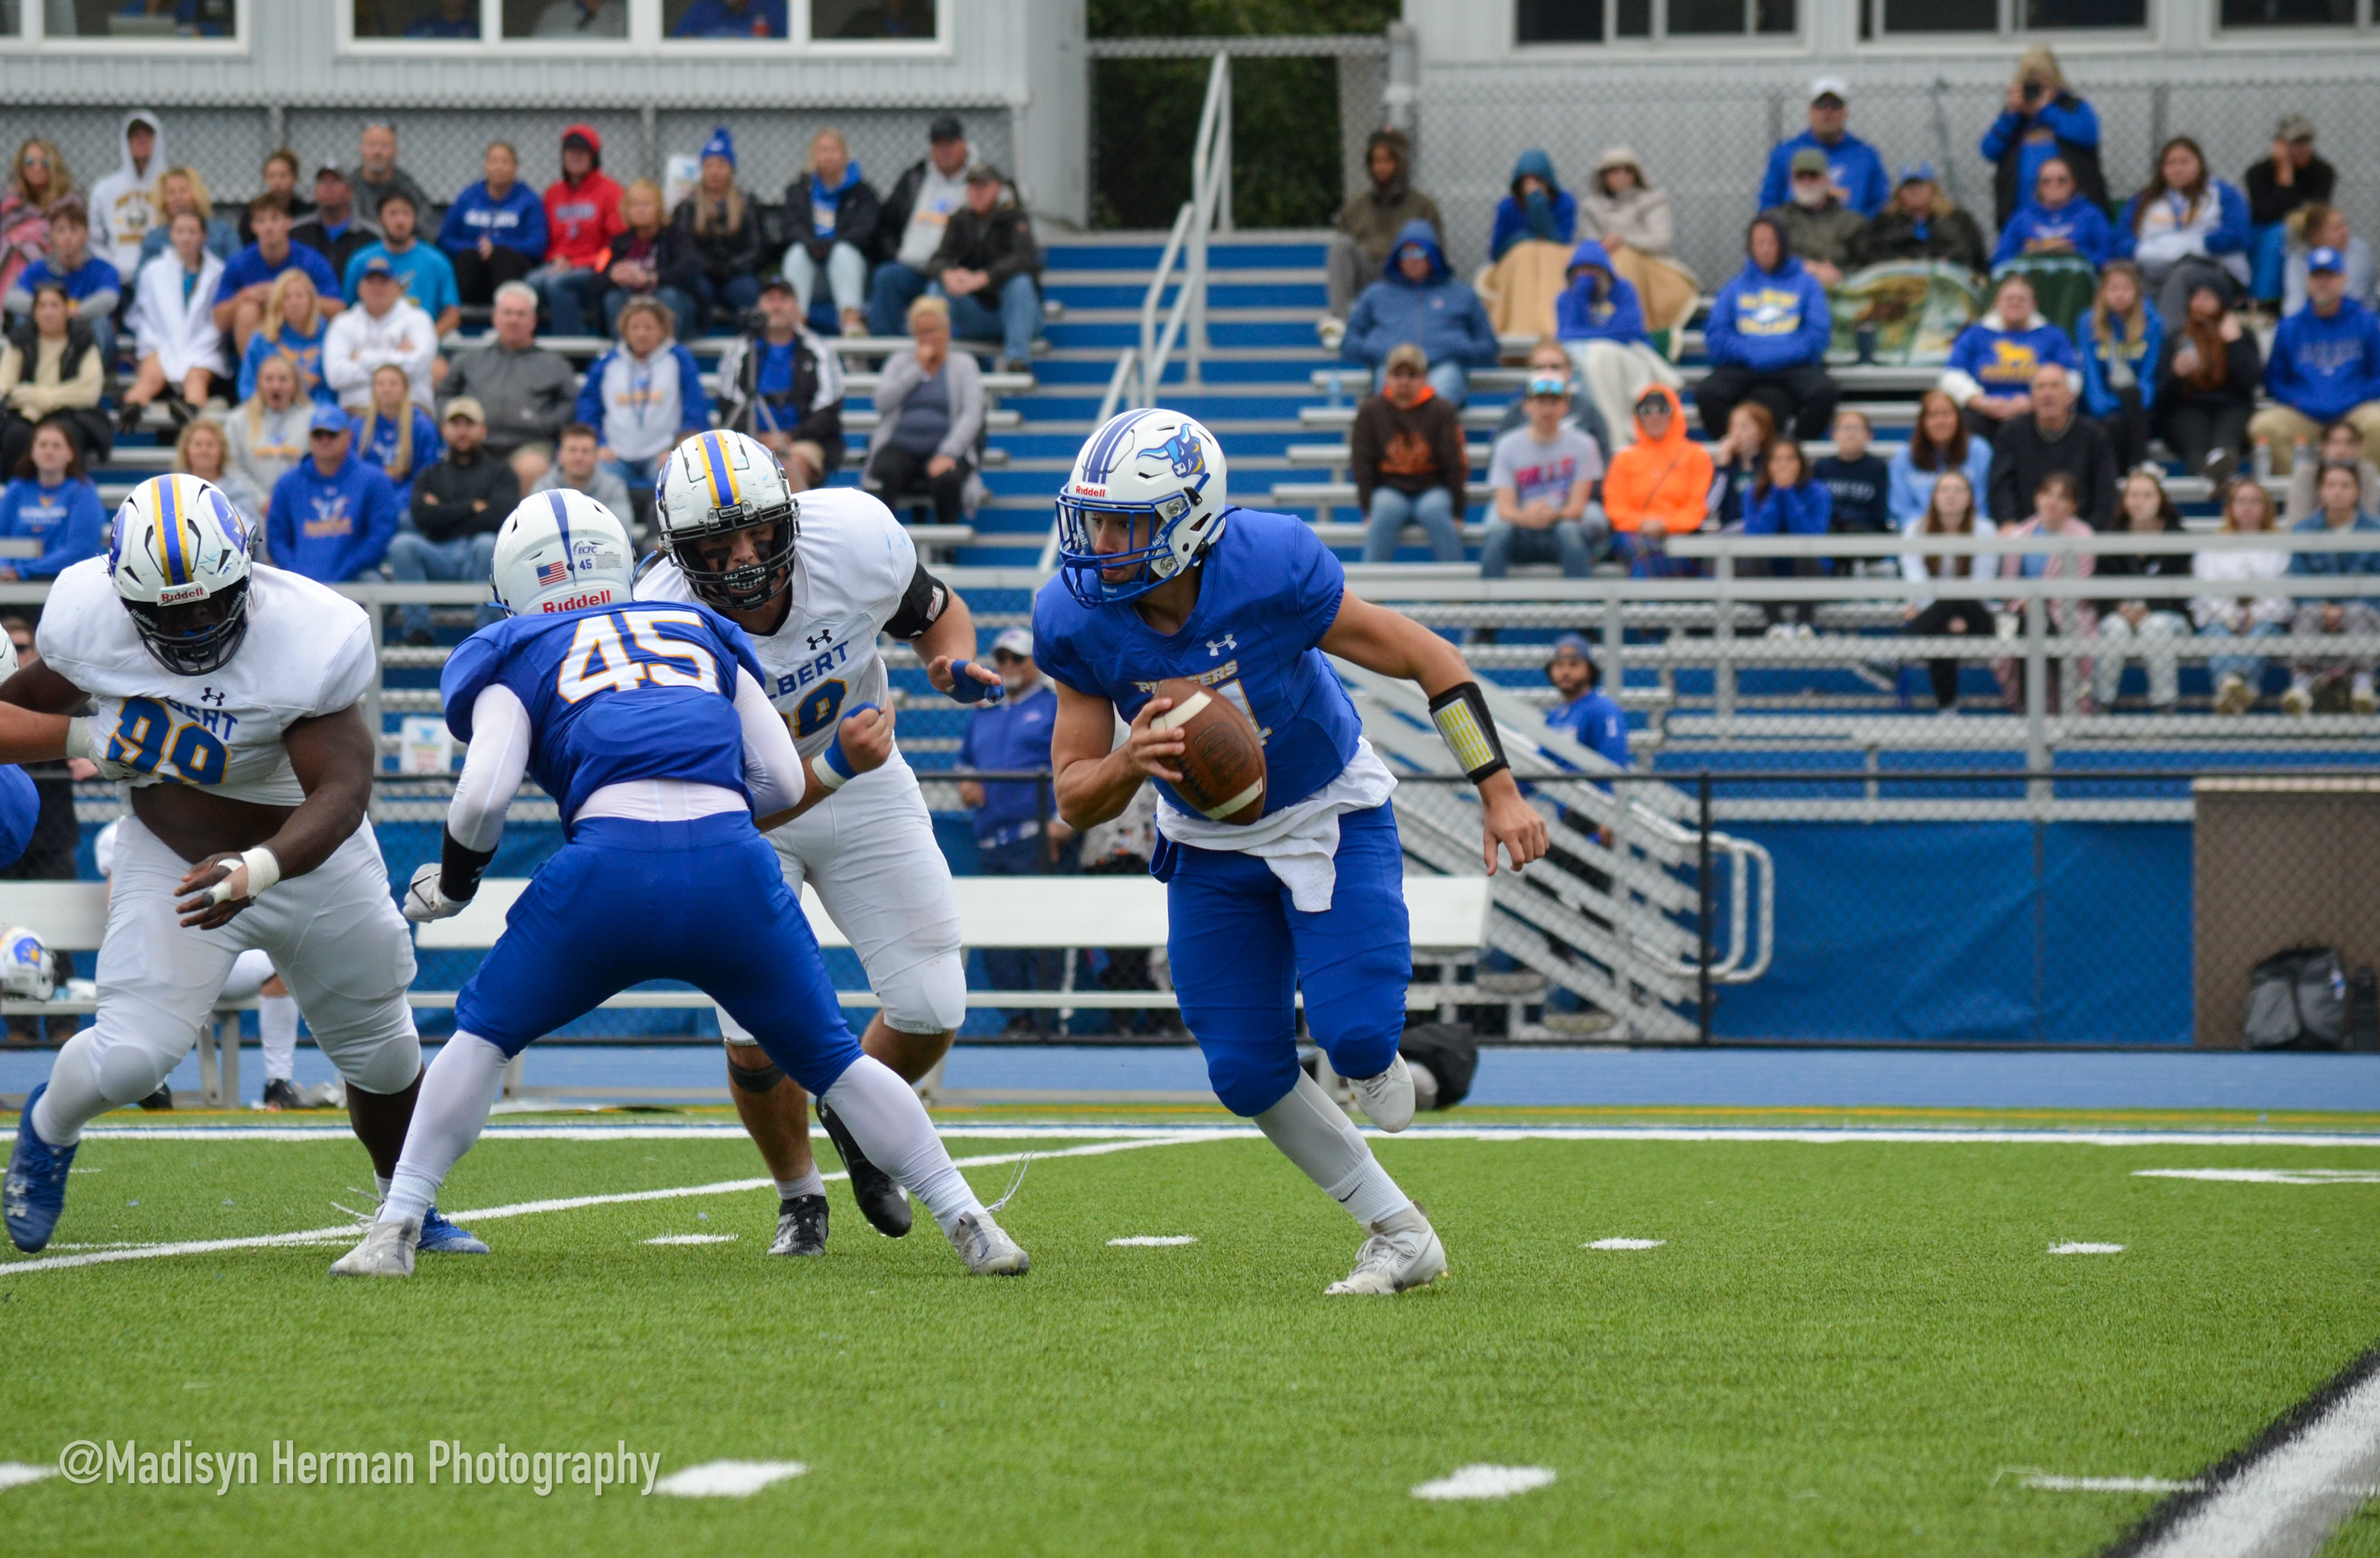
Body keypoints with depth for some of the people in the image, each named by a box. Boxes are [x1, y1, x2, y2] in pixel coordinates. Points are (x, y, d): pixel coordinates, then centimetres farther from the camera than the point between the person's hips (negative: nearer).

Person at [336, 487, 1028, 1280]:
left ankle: (396, 1230, 10)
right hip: (733, 863, 2)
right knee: (831, 1058, 20)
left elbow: (483, 796, 4)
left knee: (485, 1033, 19)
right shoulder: (705, 635, 30)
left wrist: (452, 881, 21)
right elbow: (782, 786, 22)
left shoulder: (516, 657, 20)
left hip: (612, 862, -2)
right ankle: (972, 1229, 19)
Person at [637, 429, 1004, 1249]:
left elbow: (937, 613, -1)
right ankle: (797, 1197, 16)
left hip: (862, 790, 3)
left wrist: (955, 662, -23)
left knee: (932, 1012, -3)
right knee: (757, 1035, -14)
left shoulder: (854, 542, -23)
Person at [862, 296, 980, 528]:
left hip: (944, 450, -1)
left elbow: (972, 415, -1)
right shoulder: (899, 362, 20)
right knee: (885, 473, -35)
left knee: (947, 480, -37)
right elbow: (883, 402, 1)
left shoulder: (963, 365, 13)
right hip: (900, 448, 1)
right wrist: (918, 369, 0)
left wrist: (948, 454, -17)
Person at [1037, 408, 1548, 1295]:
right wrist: (1130, 764, -37)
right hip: (1211, 847, 4)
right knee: (1247, 1073, -2)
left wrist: (1498, 791, -19)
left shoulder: (1270, 567, -31)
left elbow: (1424, 657, -19)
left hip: (1330, 815, -3)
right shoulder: (1078, 619, -20)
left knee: (1354, 1035, -19)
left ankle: (1375, 1065, 21)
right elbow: (1074, 800, -13)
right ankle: (1399, 1235, 16)